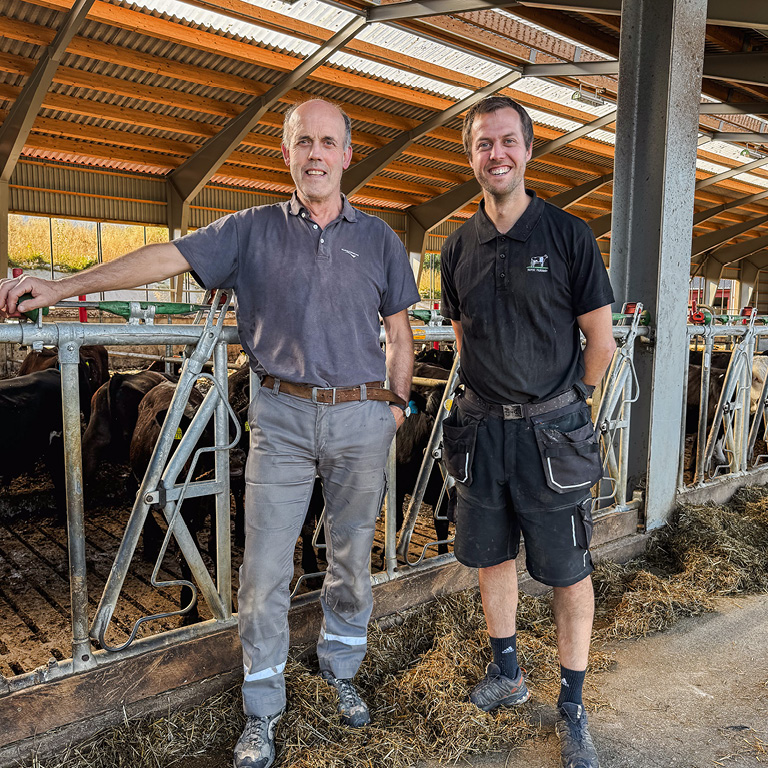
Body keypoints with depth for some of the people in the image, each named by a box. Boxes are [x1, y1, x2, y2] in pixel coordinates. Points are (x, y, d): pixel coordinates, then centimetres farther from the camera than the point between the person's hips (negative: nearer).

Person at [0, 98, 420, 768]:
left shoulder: (379, 238, 7)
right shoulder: (253, 230, 4)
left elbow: (399, 330, 12)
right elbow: (167, 257, -4)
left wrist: (398, 403, 6)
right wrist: (62, 287, -10)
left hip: (361, 418, 1)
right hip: (281, 416, -1)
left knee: (352, 558, 13)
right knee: (265, 569, 1)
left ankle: (341, 673, 36)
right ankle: (262, 713, 20)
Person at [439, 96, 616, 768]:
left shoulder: (568, 234, -7)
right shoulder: (461, 245, 5)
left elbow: (601, 343, -3)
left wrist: (556, 405, 6)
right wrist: (494, 398, 14)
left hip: (551, 430, -4)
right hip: (482, 427, 4)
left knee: (568, 572, 6)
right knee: (491, 555, 16)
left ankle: (573, 705, 25)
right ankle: (507, 671, 37)